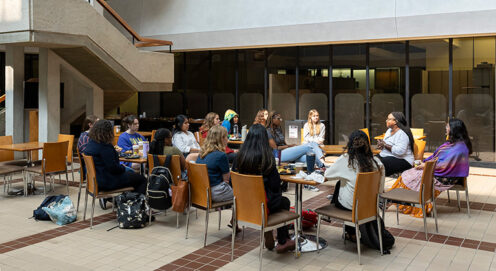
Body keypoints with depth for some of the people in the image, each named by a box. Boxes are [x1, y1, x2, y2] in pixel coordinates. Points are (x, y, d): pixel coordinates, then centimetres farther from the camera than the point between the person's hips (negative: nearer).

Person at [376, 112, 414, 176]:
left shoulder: (402, 134, -15)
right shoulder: (389, 130, 15)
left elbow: (400, 151, -27)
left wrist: (385, 145, -18)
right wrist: (381, 144, -3)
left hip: (401, 160, -9)